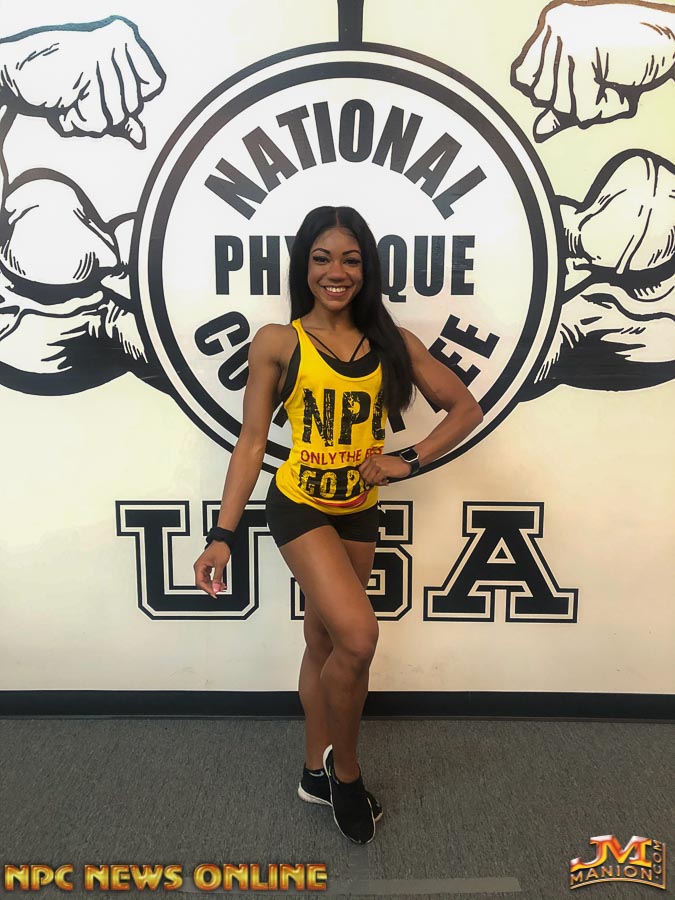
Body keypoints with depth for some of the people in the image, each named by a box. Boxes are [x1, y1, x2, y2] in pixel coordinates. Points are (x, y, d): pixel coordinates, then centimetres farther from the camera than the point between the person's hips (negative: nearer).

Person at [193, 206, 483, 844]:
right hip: (298, 504, -4)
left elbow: (466, 409, 4)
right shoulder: (277, 343, -7)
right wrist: (221, 535, -8)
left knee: (325, 642, 17)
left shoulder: (392, 343, 0)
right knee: (358, 636, -18)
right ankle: (345, 769, 12)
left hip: (359, 513, 4)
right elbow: (251, 443, -6)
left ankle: (317, 772, 38)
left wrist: (407, 461, -9)